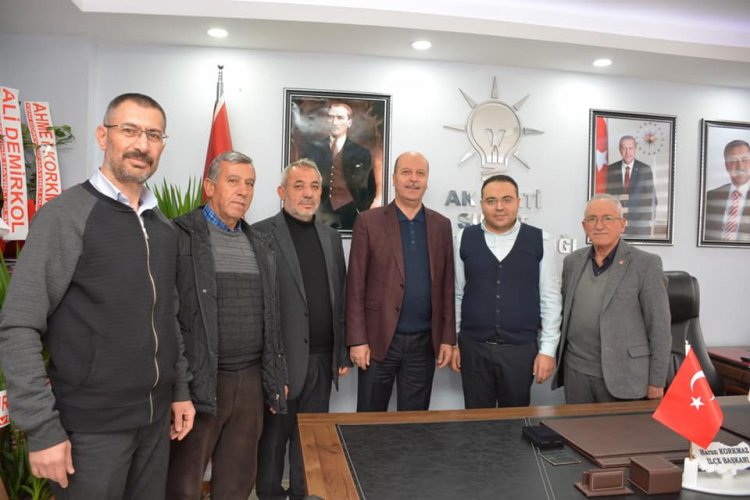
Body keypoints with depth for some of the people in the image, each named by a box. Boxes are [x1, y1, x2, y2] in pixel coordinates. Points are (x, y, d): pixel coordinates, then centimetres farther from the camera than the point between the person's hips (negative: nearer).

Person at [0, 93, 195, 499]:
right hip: (91, 425, -6)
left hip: (156, 417, 6)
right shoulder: (65, 215, -11)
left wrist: (180, 389, 11)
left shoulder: (162, 225, 8)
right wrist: (43, 429, -16)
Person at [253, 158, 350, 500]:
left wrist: (343, 352, 11)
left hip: (322, 358, 5)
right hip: (281, 358, -5)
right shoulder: (261, 235, -7)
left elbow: (340, 298, 12)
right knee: (274, 436, 10)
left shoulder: (331, 237, 11)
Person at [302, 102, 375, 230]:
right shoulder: (313, 149, 8)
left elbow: (370, 190, 8)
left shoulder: (362, 154, 5)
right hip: (317, 216, 1)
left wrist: (359, 214, -2)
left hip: (347, 217, -1)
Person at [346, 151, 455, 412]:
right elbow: (355, 285, -5)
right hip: (379, 339, -2)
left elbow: (447, 286, 7)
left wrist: (447, 338, 3)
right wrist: (357, 340, -9)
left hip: (424, 342, 3)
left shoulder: (441, 225, 7)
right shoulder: (369, 221, -3)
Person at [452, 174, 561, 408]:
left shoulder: (540, 241, -2)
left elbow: (550, 299, 0)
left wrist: (547, 349, -2)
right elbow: (456, 294, 5)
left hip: (521, 349, -1)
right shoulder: (465, 239, 1)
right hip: (473, 347, 1)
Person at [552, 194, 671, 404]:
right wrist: (557, 360, 10)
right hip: (575, 371, 4)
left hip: (623, 376, -4)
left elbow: (659, 328, -6)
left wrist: (656, 382, -7)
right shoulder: (572, 262, 6)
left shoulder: (646, 264, -7)